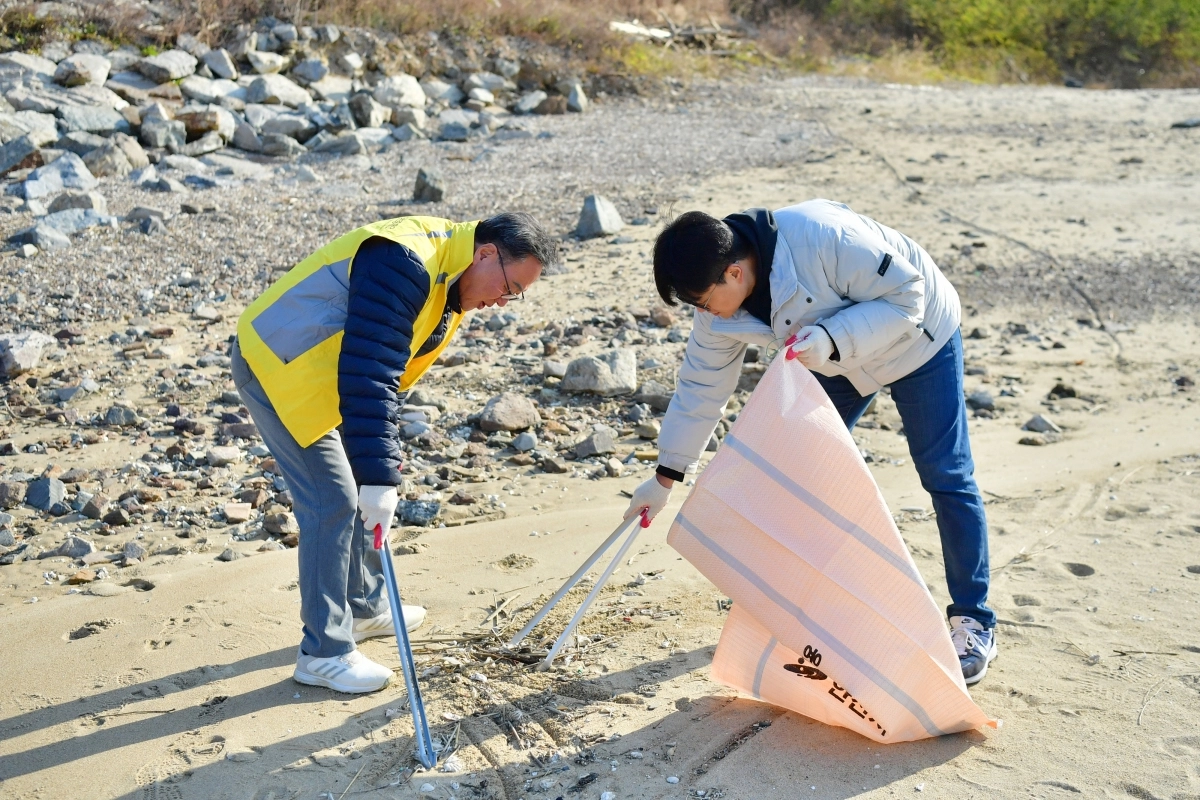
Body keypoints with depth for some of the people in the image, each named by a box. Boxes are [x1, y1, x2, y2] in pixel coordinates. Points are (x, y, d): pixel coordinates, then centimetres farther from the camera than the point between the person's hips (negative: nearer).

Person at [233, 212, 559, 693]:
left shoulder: (448, 282, 5)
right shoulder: (406, 264, -28)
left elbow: (392, 373, 14)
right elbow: (367, 375, -34)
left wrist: (384, 454, 12)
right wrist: (378, 476, -35)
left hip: (314, 369, 10)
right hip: (276, 366, -10)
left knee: (357, 493, 16)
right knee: (333, 502, -10)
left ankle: (366, 608, 33)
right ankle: (324, 654, 0)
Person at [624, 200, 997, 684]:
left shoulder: (823, 237, -39)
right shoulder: (720, 305, -17)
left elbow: (905, 295, -30)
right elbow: (701, 385, -7)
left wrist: (831, 339, -43)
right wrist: (665, 477, -5)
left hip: (917, 338, -6)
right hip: (836, 361, 6)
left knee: (945, 476, -4)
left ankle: (973, 624, 6)